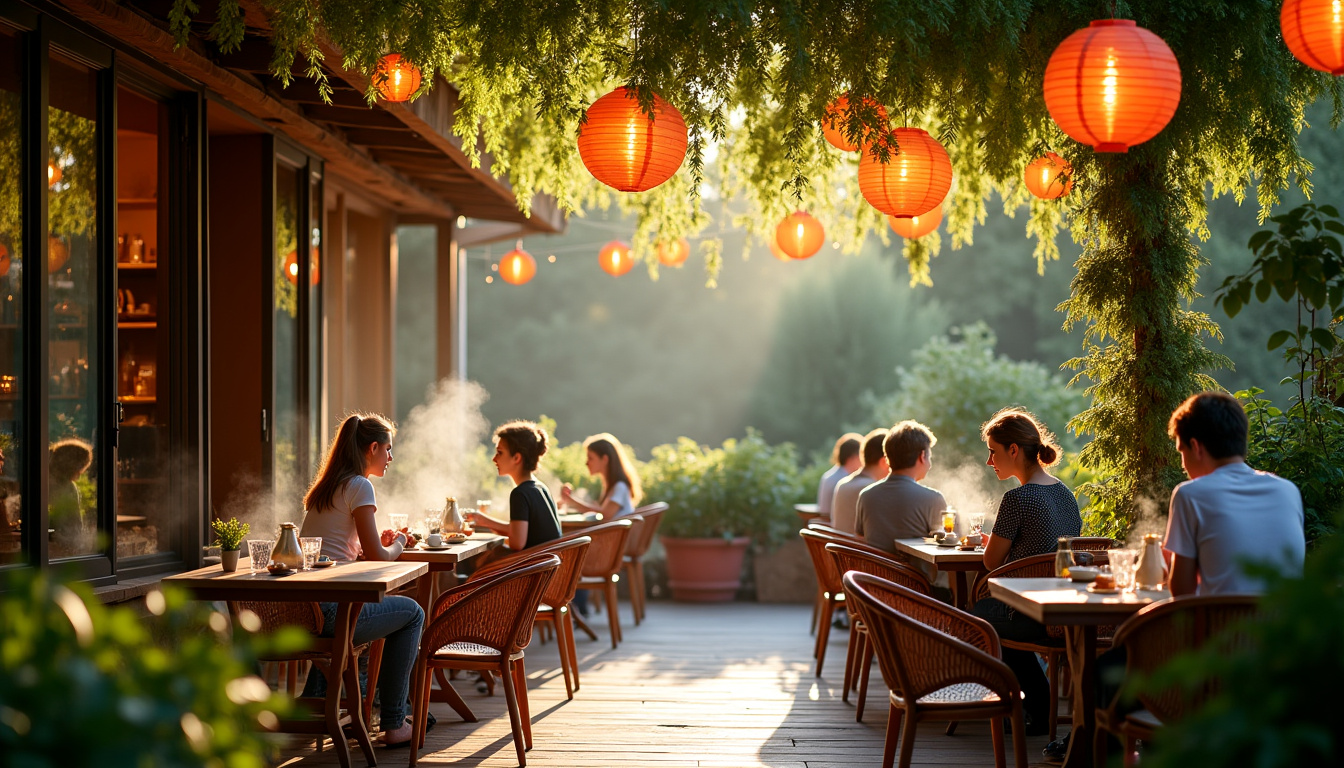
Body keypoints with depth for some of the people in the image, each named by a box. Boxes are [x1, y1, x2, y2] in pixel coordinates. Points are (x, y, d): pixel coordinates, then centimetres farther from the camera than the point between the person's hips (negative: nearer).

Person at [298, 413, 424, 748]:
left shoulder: (324, 487, 19)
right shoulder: (359, 486, -8)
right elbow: (377, 558, -11)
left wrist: (379, 542, 20)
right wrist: (398, 544, 10)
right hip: (325, 610, -9)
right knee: (412, 613, 10)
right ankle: (393, 725, 9)